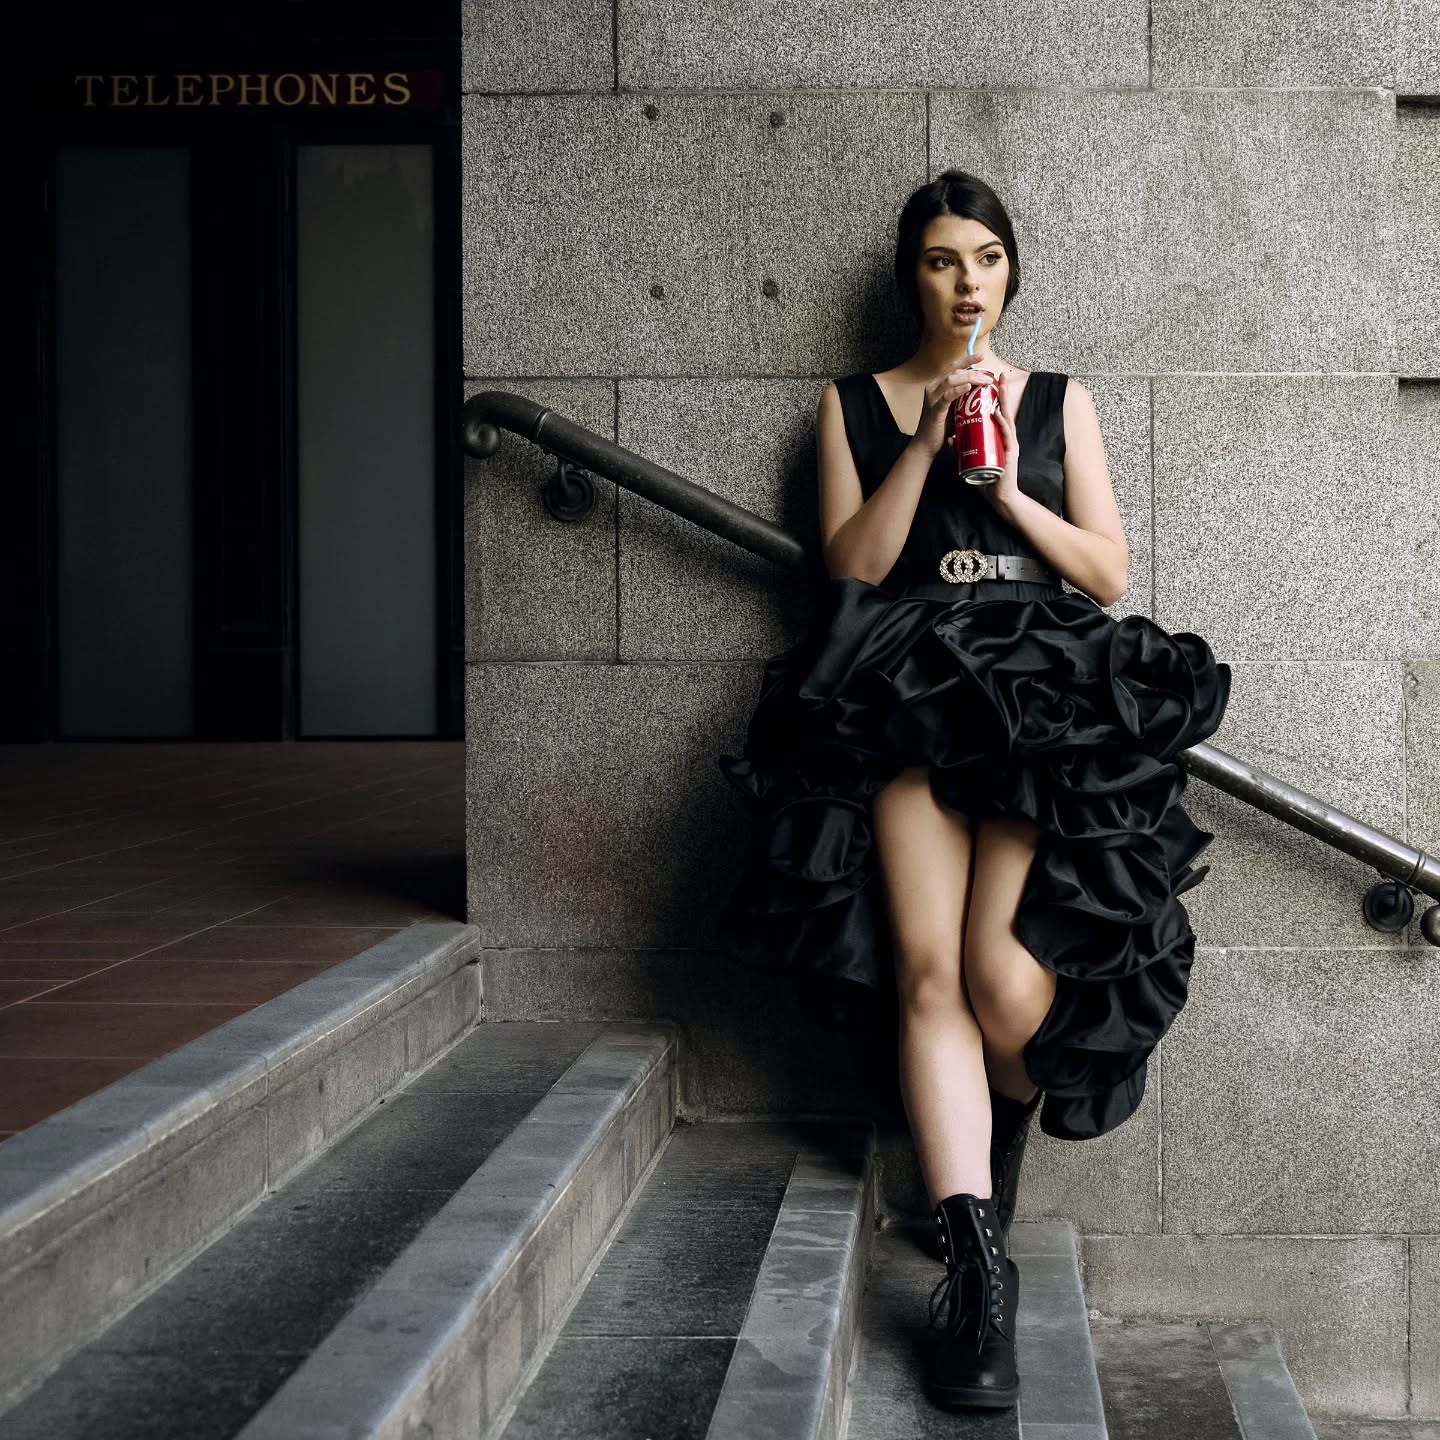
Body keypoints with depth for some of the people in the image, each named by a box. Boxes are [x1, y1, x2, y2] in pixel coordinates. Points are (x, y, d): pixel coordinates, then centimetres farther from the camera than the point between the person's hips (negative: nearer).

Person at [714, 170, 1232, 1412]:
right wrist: (926, 447, -4)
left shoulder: (1060, 401, 20)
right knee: (927, 969, -20)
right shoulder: (853, 406, 19)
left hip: (1046, 691, 0)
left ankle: (1002, 1150, 15)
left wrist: (1005, 486, 0)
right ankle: (977, 1265, -25)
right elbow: (852, 565, 6)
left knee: (1006, 974, -19)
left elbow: (1110, 573, 12)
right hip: (908, 694, 0)